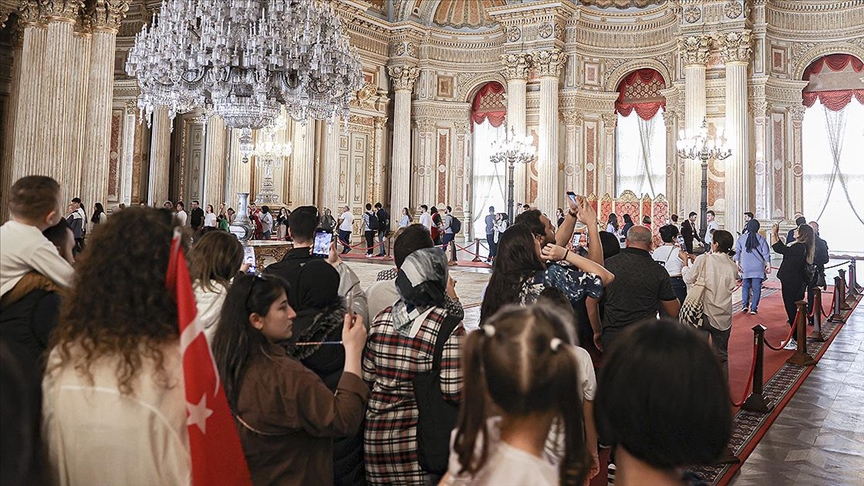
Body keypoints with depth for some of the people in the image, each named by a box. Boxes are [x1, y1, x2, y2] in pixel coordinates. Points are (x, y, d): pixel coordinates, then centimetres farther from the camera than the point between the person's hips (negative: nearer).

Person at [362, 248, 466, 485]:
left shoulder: (382, 318, -1)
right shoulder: (448, 327, -16)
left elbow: (367, 377, 5)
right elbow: (454, 391, -17)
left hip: (375, 431, 5)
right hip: (419, 438, -5)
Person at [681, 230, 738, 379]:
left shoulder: (703, 260, -12)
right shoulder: (733, 267, 0)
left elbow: (689, 279, -2)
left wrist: (685, 261, 17)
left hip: (703, 312, -4)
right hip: (723, 317, 4)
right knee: (721, 355, 17)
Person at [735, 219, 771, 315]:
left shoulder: (742, 238, 1)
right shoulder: (761, 238, -2)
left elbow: (737, 251, 1)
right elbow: (766, 253, -2)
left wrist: (737, 264, 6)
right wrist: (768, 265, 3)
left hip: (745, 267, 1)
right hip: (758, 267, -1)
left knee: (745, 286, 15)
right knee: (756, 287, 4)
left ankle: (745, 304, 1)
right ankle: (754, 308, 3)